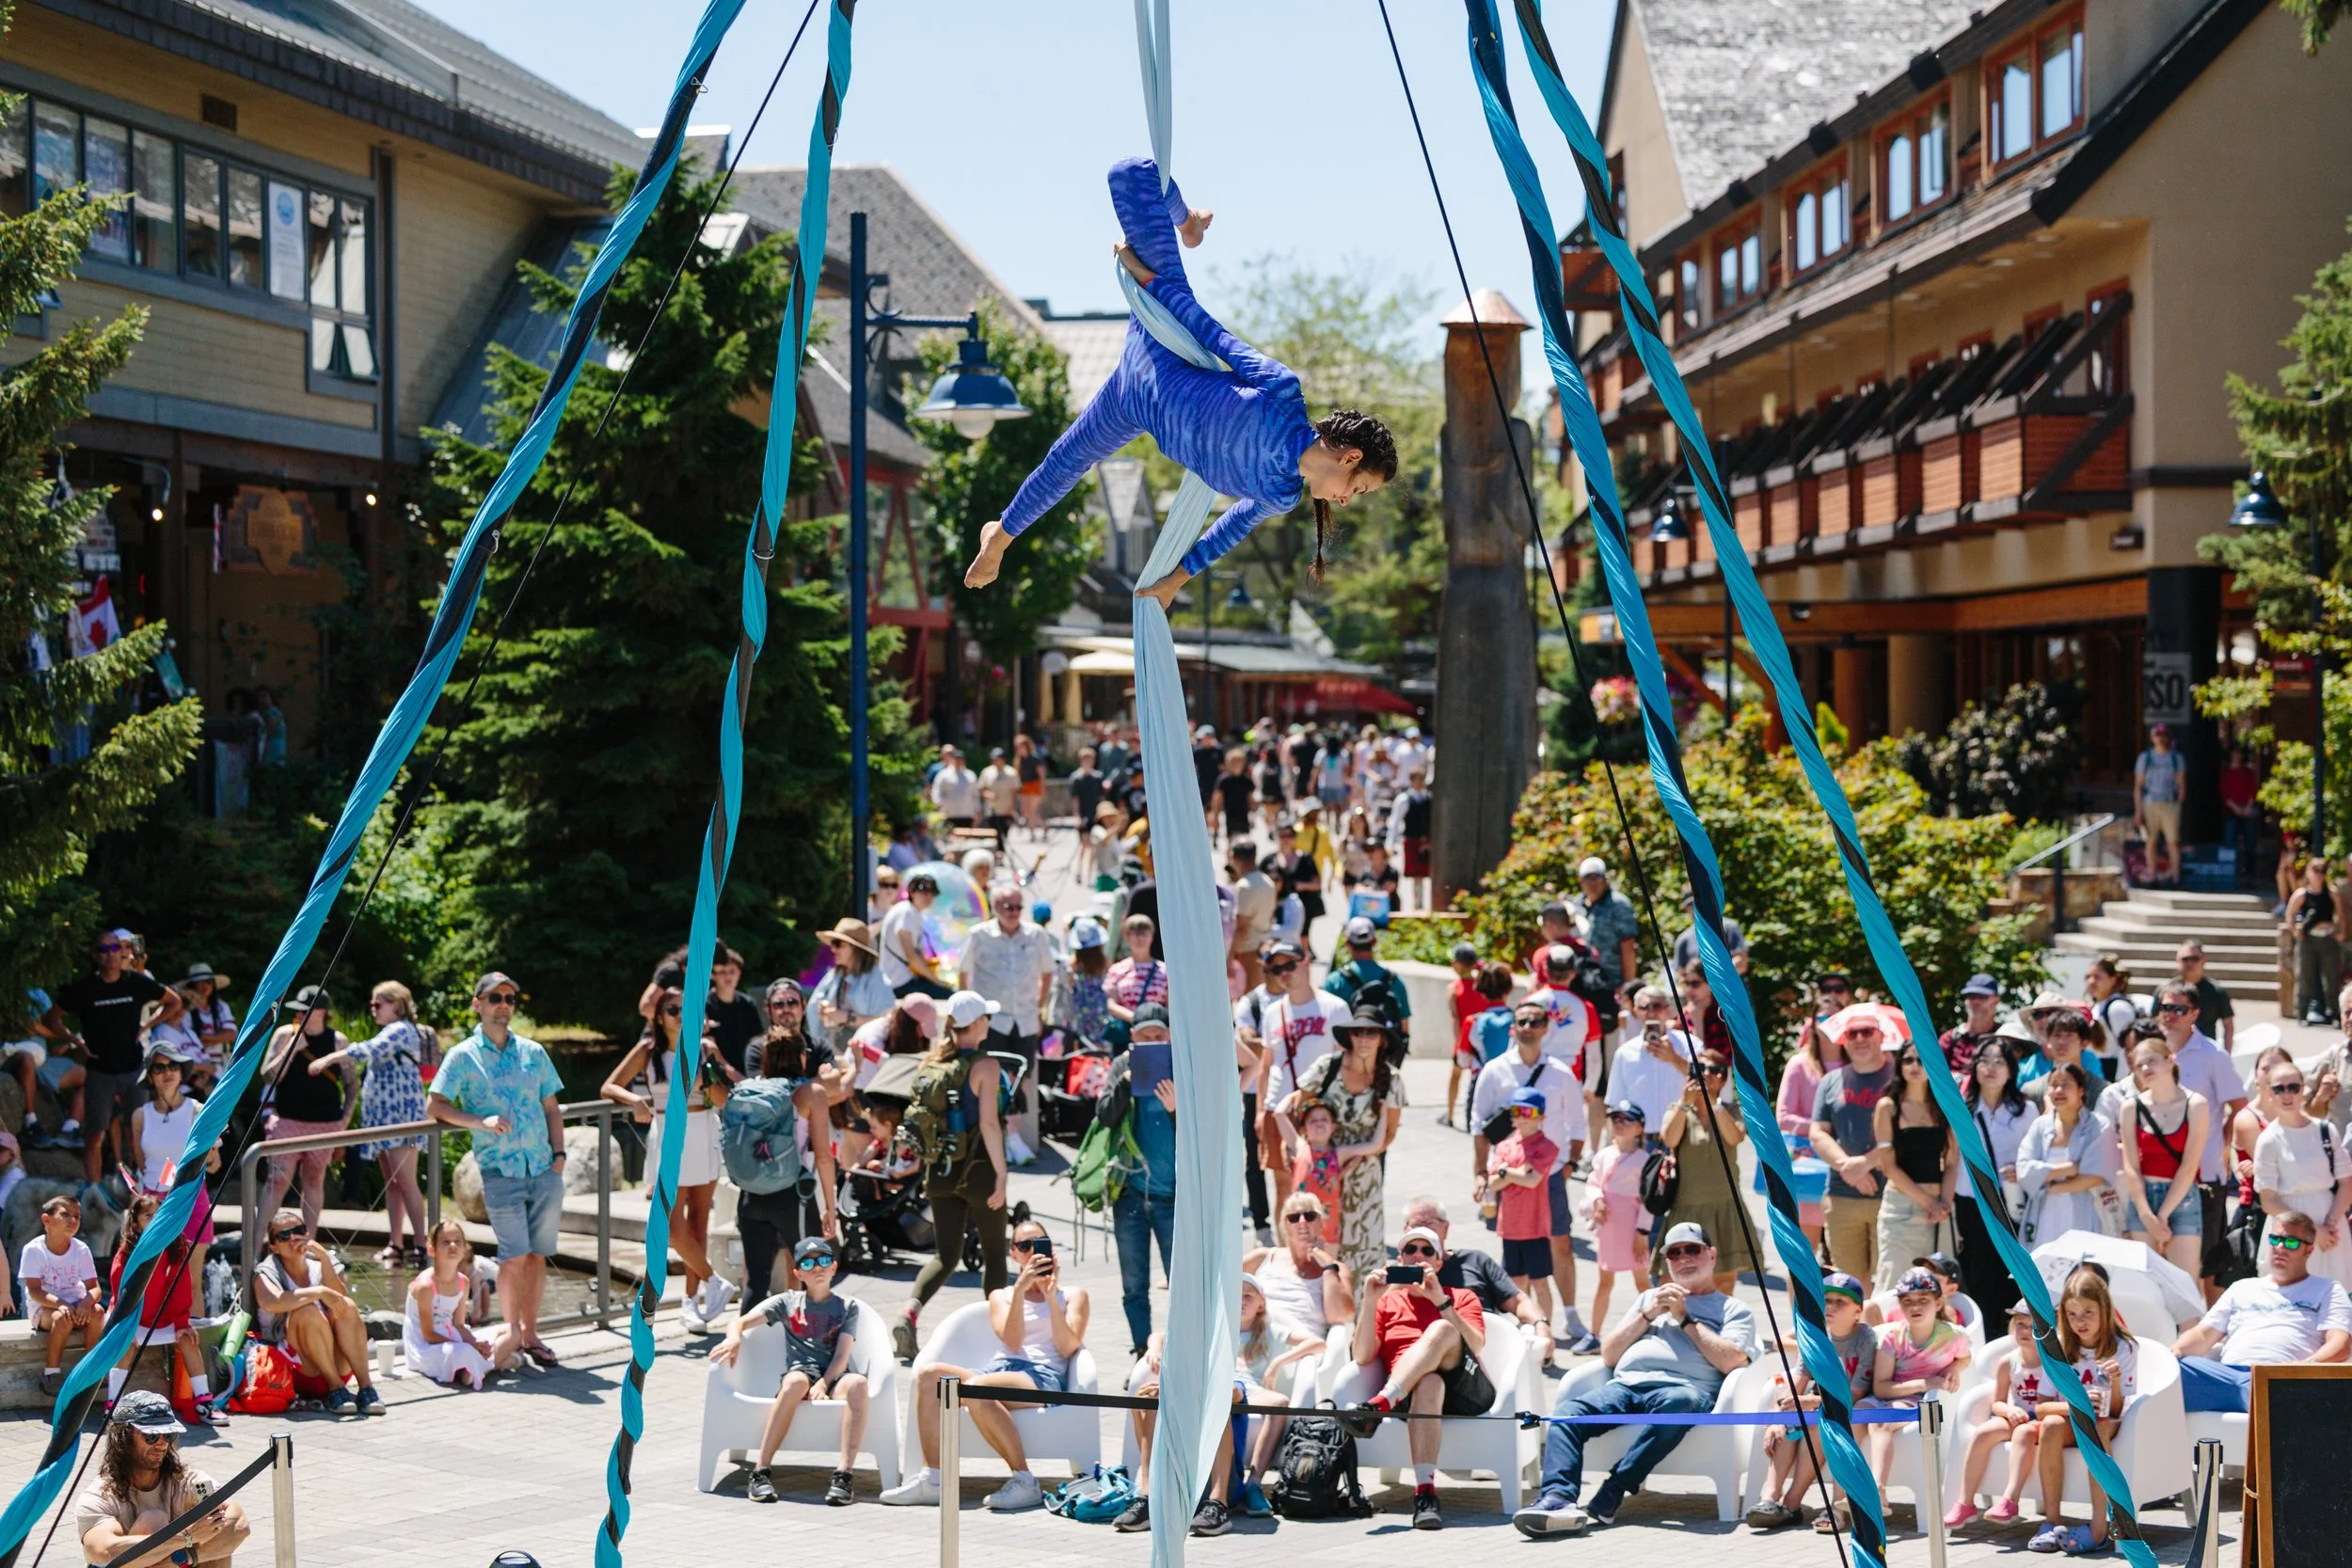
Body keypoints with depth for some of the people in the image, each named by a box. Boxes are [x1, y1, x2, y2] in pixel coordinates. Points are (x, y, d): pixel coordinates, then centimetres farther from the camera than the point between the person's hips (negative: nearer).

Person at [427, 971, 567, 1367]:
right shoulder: (463, 1056, 3)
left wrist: (559, 1153, 4)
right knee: (514, 1255, -8)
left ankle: (530, 1333, 15)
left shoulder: (533, 1052, 14)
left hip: (544, 1169, 4)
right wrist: (481, 1122, -14)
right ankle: (511, 1331, 5)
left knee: (538, 1254, 5)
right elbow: (434, 1106, -2)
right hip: (500, 1172, -4)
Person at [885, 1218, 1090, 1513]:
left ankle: (1025, 1482, -32)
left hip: (1043, 1377, -4)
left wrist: (1051, 1296, -4)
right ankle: (932, 1480, -30)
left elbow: (1067, 1347, 1)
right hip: (999, 1368, 5)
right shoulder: (1001, 1296, 25)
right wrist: (1021, 1290, -4)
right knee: (929, 1375, -24)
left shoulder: (1072, 1294, 18)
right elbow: (1012, 1342, 5)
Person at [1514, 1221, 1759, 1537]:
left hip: (1684, 1386, -4)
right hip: (1625, 1384, 4)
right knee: (1567, 1411, -28)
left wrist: (1685, 1319, 5)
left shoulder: (1734, 1309, 22)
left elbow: (1732, 1362, 1)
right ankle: (1559, 1499, -49)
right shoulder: (1651, 1298, 35)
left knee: (1680, 1403, -42)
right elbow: (1609, 1355, 25)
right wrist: (1648, 1315, 13)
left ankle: (1606, 1501, -42)